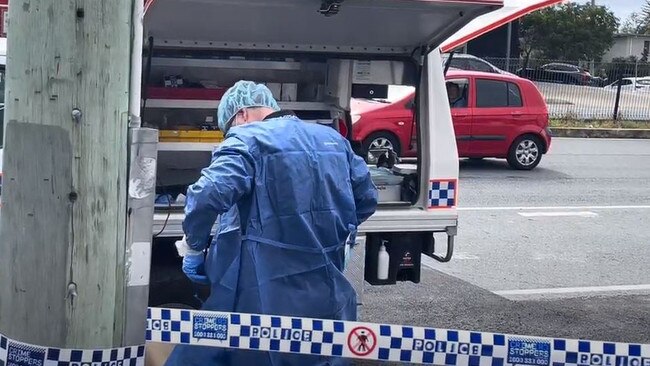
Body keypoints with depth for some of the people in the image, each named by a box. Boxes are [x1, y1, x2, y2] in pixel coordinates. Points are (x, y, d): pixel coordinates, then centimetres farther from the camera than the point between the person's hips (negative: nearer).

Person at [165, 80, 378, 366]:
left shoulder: (248, 140, -6)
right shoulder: (334, 139, 15)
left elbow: (208, 195, -23)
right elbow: (367, 199, 22)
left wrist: (193, 248, -8)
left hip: (264, 296, -6)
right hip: (328, 295, 6)